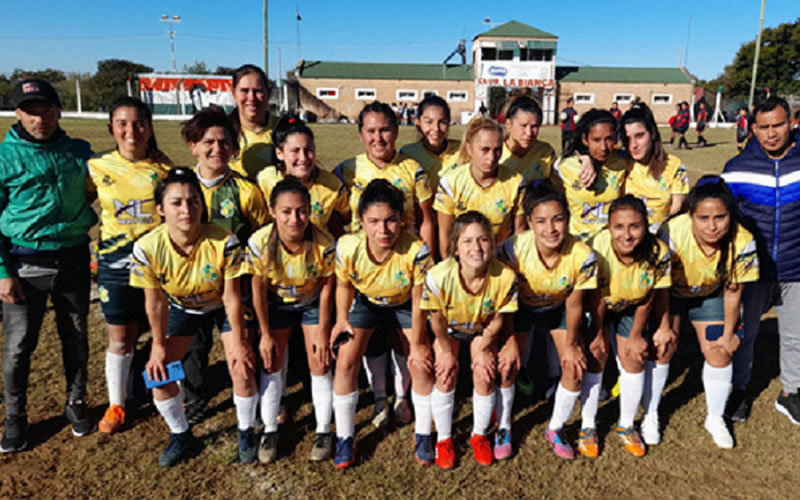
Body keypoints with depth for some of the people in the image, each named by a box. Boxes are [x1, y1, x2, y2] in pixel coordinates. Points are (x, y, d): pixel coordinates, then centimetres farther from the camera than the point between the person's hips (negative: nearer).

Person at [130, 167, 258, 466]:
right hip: (181, 308, 2)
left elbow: (231, 297, -22)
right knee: (159, 375, -4)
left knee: (243, 369, -12)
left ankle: (246, 432, 18)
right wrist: (159, 345, -5)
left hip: (222, 307, -2)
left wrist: (238, 342, -14)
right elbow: (155, 302, -14)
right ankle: (180, 435, 24)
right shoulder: (148, 248, -28)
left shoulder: (224, 242, -33)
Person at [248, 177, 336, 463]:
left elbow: (326, 288, -16)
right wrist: (265, 334, -8)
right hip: (276, 303, 1)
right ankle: (270, 431, 25)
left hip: (312, 302, -1)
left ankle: (324, 431, 20)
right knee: (271, 364, 5)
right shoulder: (260, 243, -30)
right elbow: (259, 291, -15)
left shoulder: (324, 244, -32)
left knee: (320, 365, -1)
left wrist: (322, 332, -9)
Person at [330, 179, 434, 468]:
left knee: (421, 365, -7)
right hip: (366, 301, 1)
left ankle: (423, 434, 17)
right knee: (346, 362, -10)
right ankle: (344, 437, 10)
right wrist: (342, 319, -9)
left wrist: (417, 345, -13)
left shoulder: (416, 251, -37)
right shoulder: (347, 247, -33)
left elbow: (418, 302, -22)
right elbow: (344, 284, -8)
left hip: (404, 303, -1)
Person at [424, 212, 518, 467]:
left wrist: (484, 348, -11)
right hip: (449, 328, -1)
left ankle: (479, 435, 18)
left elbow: (498, 319, -15)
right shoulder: (438, 276, -38)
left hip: (483, 328, 1)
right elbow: (438, 321, -19)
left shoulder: (505, 277, -35)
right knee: (446, 375, -11)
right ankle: (443, 439, 12)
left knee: (484, 375, -10)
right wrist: (447, 352, -8)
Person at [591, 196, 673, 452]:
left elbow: (647, 300, -15)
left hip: (631, 307, 2)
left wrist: (635, 336, -7)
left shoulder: (658, 252, -28)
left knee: (634, 357, -4)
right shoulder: (597, 249, -36)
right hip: (598, 306, -2)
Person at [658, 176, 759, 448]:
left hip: (709, 294, 2)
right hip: (670, 292, -2)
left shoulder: (742, 242, -28)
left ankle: (715, 418, 22)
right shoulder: (672, 234, -37)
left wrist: (728, 334, -4)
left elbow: (732, 293, -13)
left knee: (719, 352, -1)